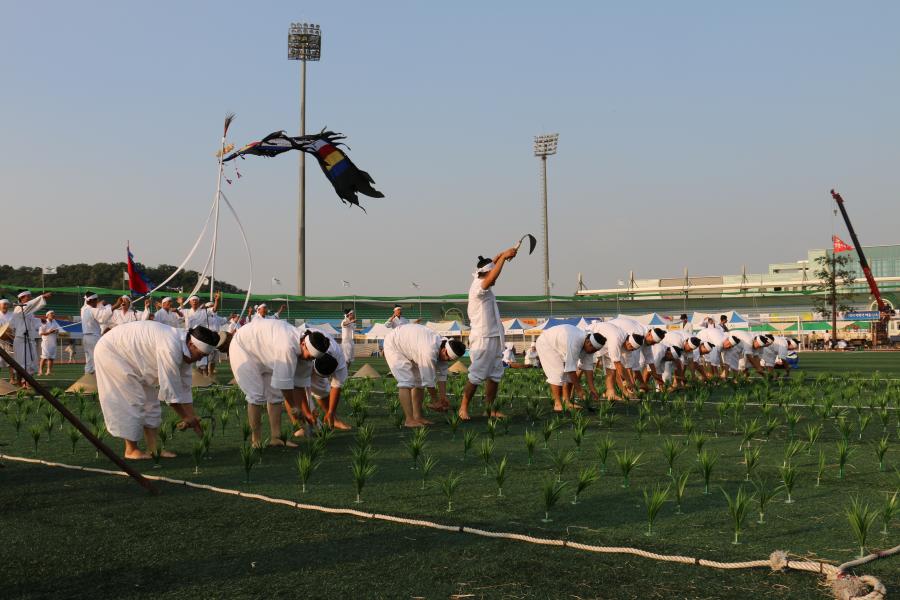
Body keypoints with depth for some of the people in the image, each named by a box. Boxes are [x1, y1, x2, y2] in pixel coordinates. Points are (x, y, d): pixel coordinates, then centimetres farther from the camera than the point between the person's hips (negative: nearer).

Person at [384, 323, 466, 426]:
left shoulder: (444, 346, -14)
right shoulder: (429, 352, -40)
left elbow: (442, 375, -6)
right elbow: (429, 380, -29)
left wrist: (443, 398, -6)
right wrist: (435, 401, -17)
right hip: (394, 344, -9)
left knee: (419, 380, 6)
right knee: (406, 381, -17)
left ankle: (417, 417, 10)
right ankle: (409, 420, -16)